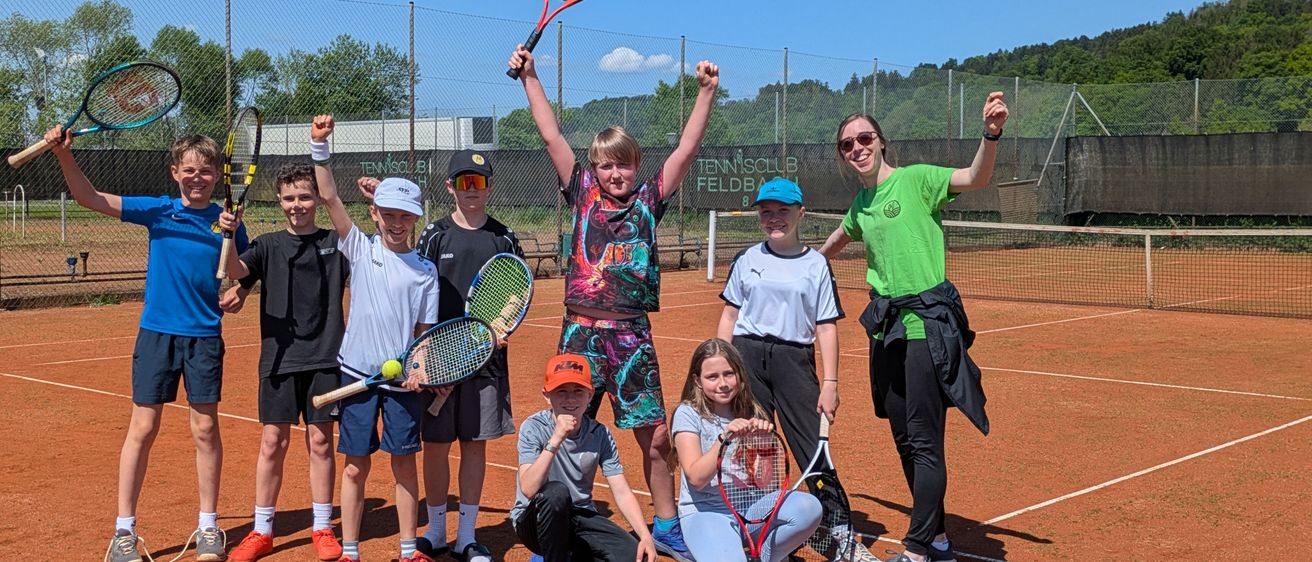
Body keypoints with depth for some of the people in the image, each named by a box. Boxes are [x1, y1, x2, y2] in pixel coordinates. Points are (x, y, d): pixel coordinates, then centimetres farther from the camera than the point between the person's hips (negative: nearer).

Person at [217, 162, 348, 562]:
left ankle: (322, 529, 17)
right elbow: (235, 271, -12)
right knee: (273, 443, 3)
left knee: (320, 442, 5)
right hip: (279, 358, 0)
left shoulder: (335, 243, 5)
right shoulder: (268, 245, 5)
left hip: (324, 357, 0)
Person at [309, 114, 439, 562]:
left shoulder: (425, 270, 2)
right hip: (358, 373, 0)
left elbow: (424, 329, 4)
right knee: (356, 466, 5)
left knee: (404, 463, 9)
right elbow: (329, 197, -6)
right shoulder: (360, 250, 1)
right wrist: (320, 146, -15)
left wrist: (418, 366, -13)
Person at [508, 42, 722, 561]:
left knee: (656, 437, 4)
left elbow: (686, 149, -2)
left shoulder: (648, 200, 6)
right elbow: (551, 136, 2)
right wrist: (530, 78, -1)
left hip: (632, 336, 0)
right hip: (582, 332, 0)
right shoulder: (583, 194, 5)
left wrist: (707, 92, -9)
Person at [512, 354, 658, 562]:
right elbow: (528, 489, -28)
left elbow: (621, 492, -7)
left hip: (581, 518, 4)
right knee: (557, 492, -36)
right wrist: (556, 439, -35)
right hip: (535, 520, -4)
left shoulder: (600, 434, -5)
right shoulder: (533, 428, -15)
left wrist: (645, 536, -22)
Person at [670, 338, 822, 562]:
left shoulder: (752, 413, 6)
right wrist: (724, 437, -28)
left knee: (809, 508, -21)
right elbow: (696, 479, -17)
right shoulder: (688, 414, -6)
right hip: (705, 512, -5)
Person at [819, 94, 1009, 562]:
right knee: (904, 441, 12)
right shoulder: (860, 202, 12)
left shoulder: (915, 179, -8)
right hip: (885, 327, 8)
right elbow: (839, 239, 34)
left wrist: (991, 135, -42)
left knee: (925, 442, -5)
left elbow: (974, 179, -24)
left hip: (925, 323, -7)